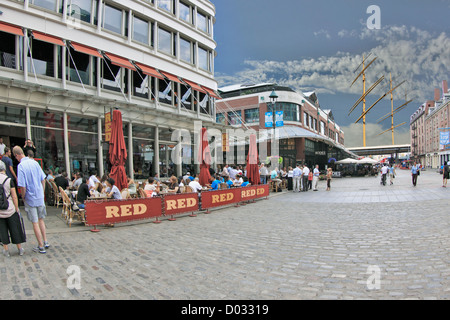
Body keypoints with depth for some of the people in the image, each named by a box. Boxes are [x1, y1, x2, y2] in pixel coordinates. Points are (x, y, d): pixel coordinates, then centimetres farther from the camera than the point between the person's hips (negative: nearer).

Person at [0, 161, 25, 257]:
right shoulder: (9, 180, -13)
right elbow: (14, 197, -11)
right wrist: (17, 209, 0)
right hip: (11, 210, -2)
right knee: (15, 230, 11)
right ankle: (20, 249, 22)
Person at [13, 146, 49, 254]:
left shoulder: (21, 166, -16)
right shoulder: (35, 163, 1)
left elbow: (22, 186, -18)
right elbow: (43, 180, 6)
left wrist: (23, 198, -2)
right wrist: (42, 193, 15)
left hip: (30, 198, -5)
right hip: (40, 197, 5)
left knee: (35, 223, 4)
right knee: (41, 219, 19)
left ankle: (41, 247, 12)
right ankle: (45, 242, 23)